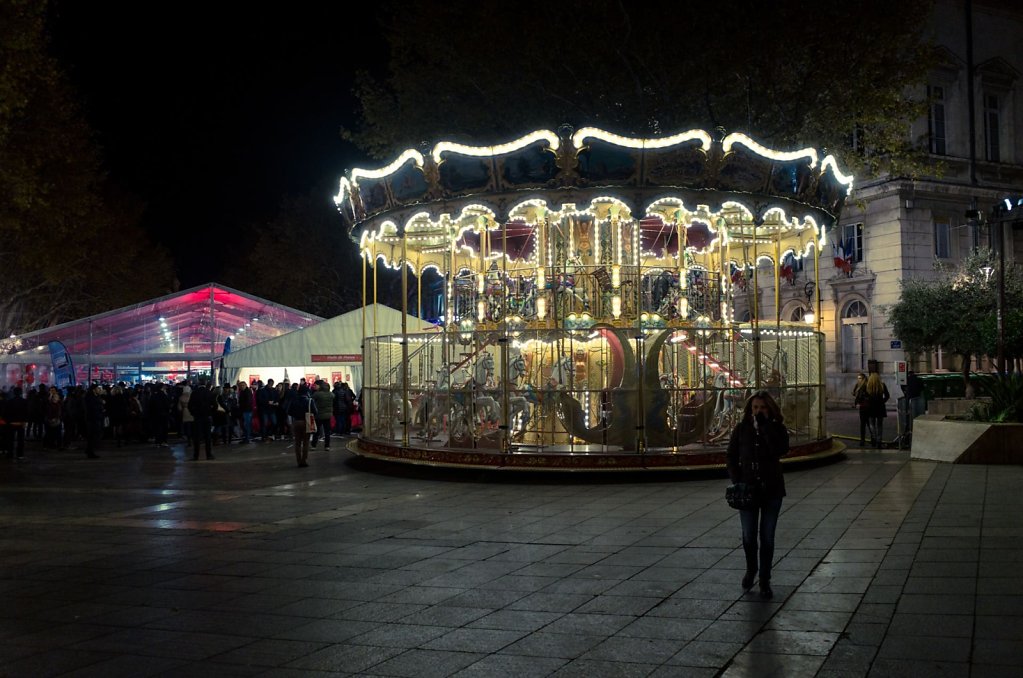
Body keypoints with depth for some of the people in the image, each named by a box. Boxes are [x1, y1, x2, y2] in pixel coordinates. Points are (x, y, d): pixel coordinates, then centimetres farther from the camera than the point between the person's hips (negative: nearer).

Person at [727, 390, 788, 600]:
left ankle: (765, 581, 16)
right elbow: (732, 458, 5)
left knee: (767, 537, 5)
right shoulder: (741, 429, 0)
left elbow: (780, 450, -23)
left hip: (772, 490, -1)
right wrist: (737, 482, -6)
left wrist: (765, 426, -23)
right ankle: (750, 569, 33)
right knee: (748, 536, 5)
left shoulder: (777, 428, -3)